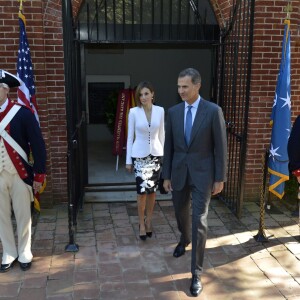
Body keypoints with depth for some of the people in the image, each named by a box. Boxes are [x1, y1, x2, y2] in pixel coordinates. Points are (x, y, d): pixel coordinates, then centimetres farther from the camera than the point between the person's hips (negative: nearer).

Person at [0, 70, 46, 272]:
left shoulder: (22, 113, -9)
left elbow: (38, 145, -7)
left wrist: (39, 175, -8)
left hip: (20, 175, -2)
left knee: (23, 216, 10)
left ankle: (24, 254, 27)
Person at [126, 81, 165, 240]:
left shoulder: (160, 111, -1)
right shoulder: (133, 112, -6)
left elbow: (161, 135, 7)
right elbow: (130, 137, -2)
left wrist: (164, 155, 8)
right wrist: (128, 160, -1)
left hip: (156, 154, 2)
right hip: (139, 155, -2)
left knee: (152, 191, 10)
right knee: (142, 191, -5)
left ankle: (148, 221, 28)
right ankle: (142, 223, 14)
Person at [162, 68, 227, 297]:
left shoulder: (213, 111, -10)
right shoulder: (173, 112, 1)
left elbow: (220, 147, -7)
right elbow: (169, 146, 6)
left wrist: (220, 178, -7)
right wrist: (166, 175, 6)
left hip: (202, 174, -4)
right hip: (179, 173, 4)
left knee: (199, 222, -6)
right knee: (181, 213, 21)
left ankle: (196, 274, 5)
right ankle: (185, 239, 54)